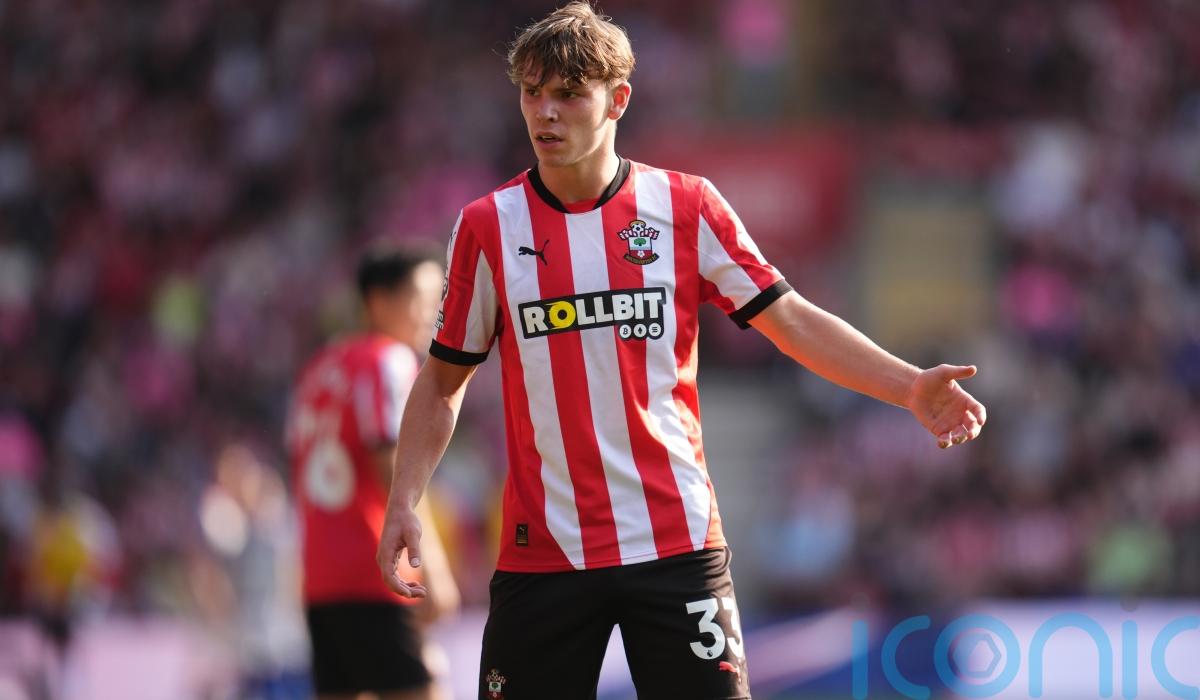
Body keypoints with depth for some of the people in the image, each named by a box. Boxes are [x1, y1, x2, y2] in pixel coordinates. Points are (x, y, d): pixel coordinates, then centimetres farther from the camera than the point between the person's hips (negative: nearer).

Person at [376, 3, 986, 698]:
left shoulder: (685, 206, 2)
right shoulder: (488, 227, 3)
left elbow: (790, 319, 2)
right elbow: (444, 381, 11)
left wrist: (910, 386, -10)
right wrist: (404, 503, -1)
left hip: (677, 542, -1)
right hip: (542, 552, 1)